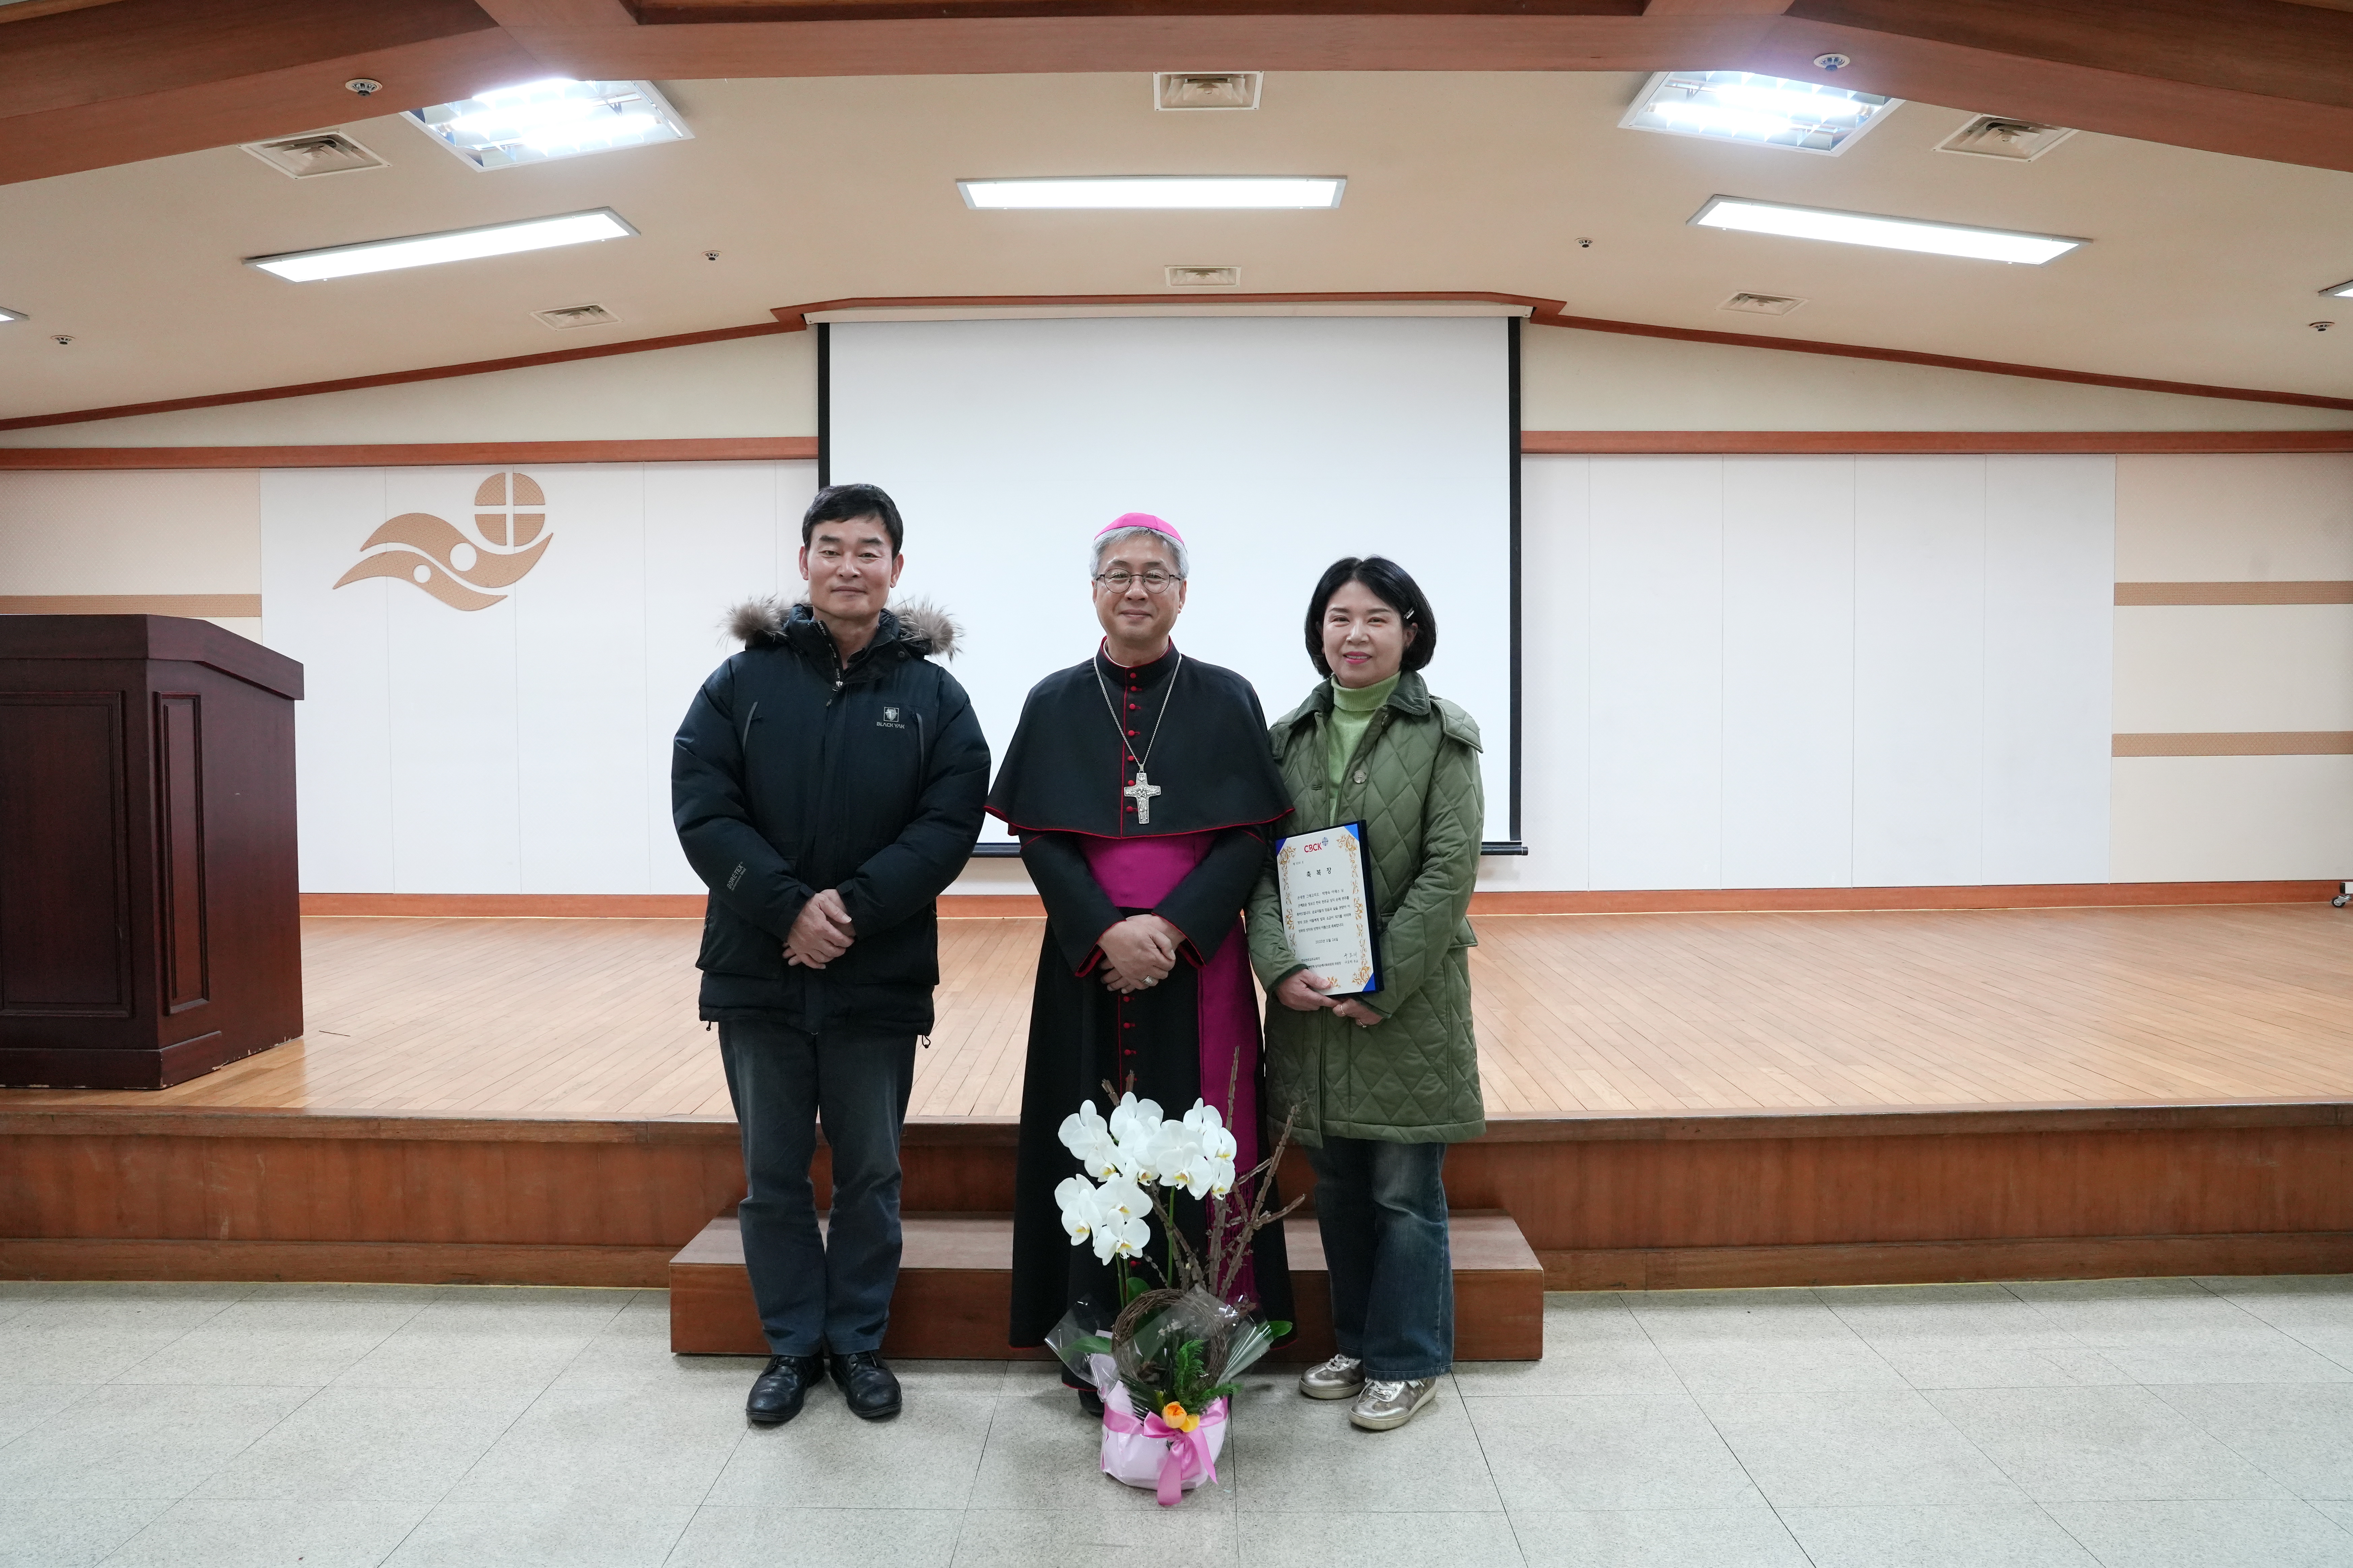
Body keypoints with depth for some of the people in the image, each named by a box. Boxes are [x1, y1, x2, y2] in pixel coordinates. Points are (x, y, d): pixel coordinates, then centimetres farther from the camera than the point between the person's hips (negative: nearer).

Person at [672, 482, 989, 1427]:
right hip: (758, 975, 1)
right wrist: (789, 906, -18)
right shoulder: (742, 682, 1)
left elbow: (949, 823, -8)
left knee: (870, 1174, 12)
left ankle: (859, 1342, 29)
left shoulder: (934, 696, 0)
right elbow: (702, 812, -6)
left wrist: (855, 906, -19)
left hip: (880, 981, -1)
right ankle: (792, 1346, 28)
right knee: (772, 1174, 12)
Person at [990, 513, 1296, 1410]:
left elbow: (1252, 838, -3)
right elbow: (1038, 840, 0)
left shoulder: (1226, 700, 3)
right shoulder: (1055, 705, 6)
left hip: (1197, 963, -1)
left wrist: (1170, 927, -15)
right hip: (1087, 964, 1)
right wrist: (1106, 932, -15)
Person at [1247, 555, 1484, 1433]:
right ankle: (1356, 1342, 31)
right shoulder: (1288, 738, 7)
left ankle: (1407, 1361, 20)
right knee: (1337, 1185, 15)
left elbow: (1450, 872, -11)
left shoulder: (1442, 737, -4)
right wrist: (1279, 964, -13)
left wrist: (1382, 984, -16)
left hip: (1408, 999, -4)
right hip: (1309, 1000, 4)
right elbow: (1260, 865, 2)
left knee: (1404, 1190, 4)